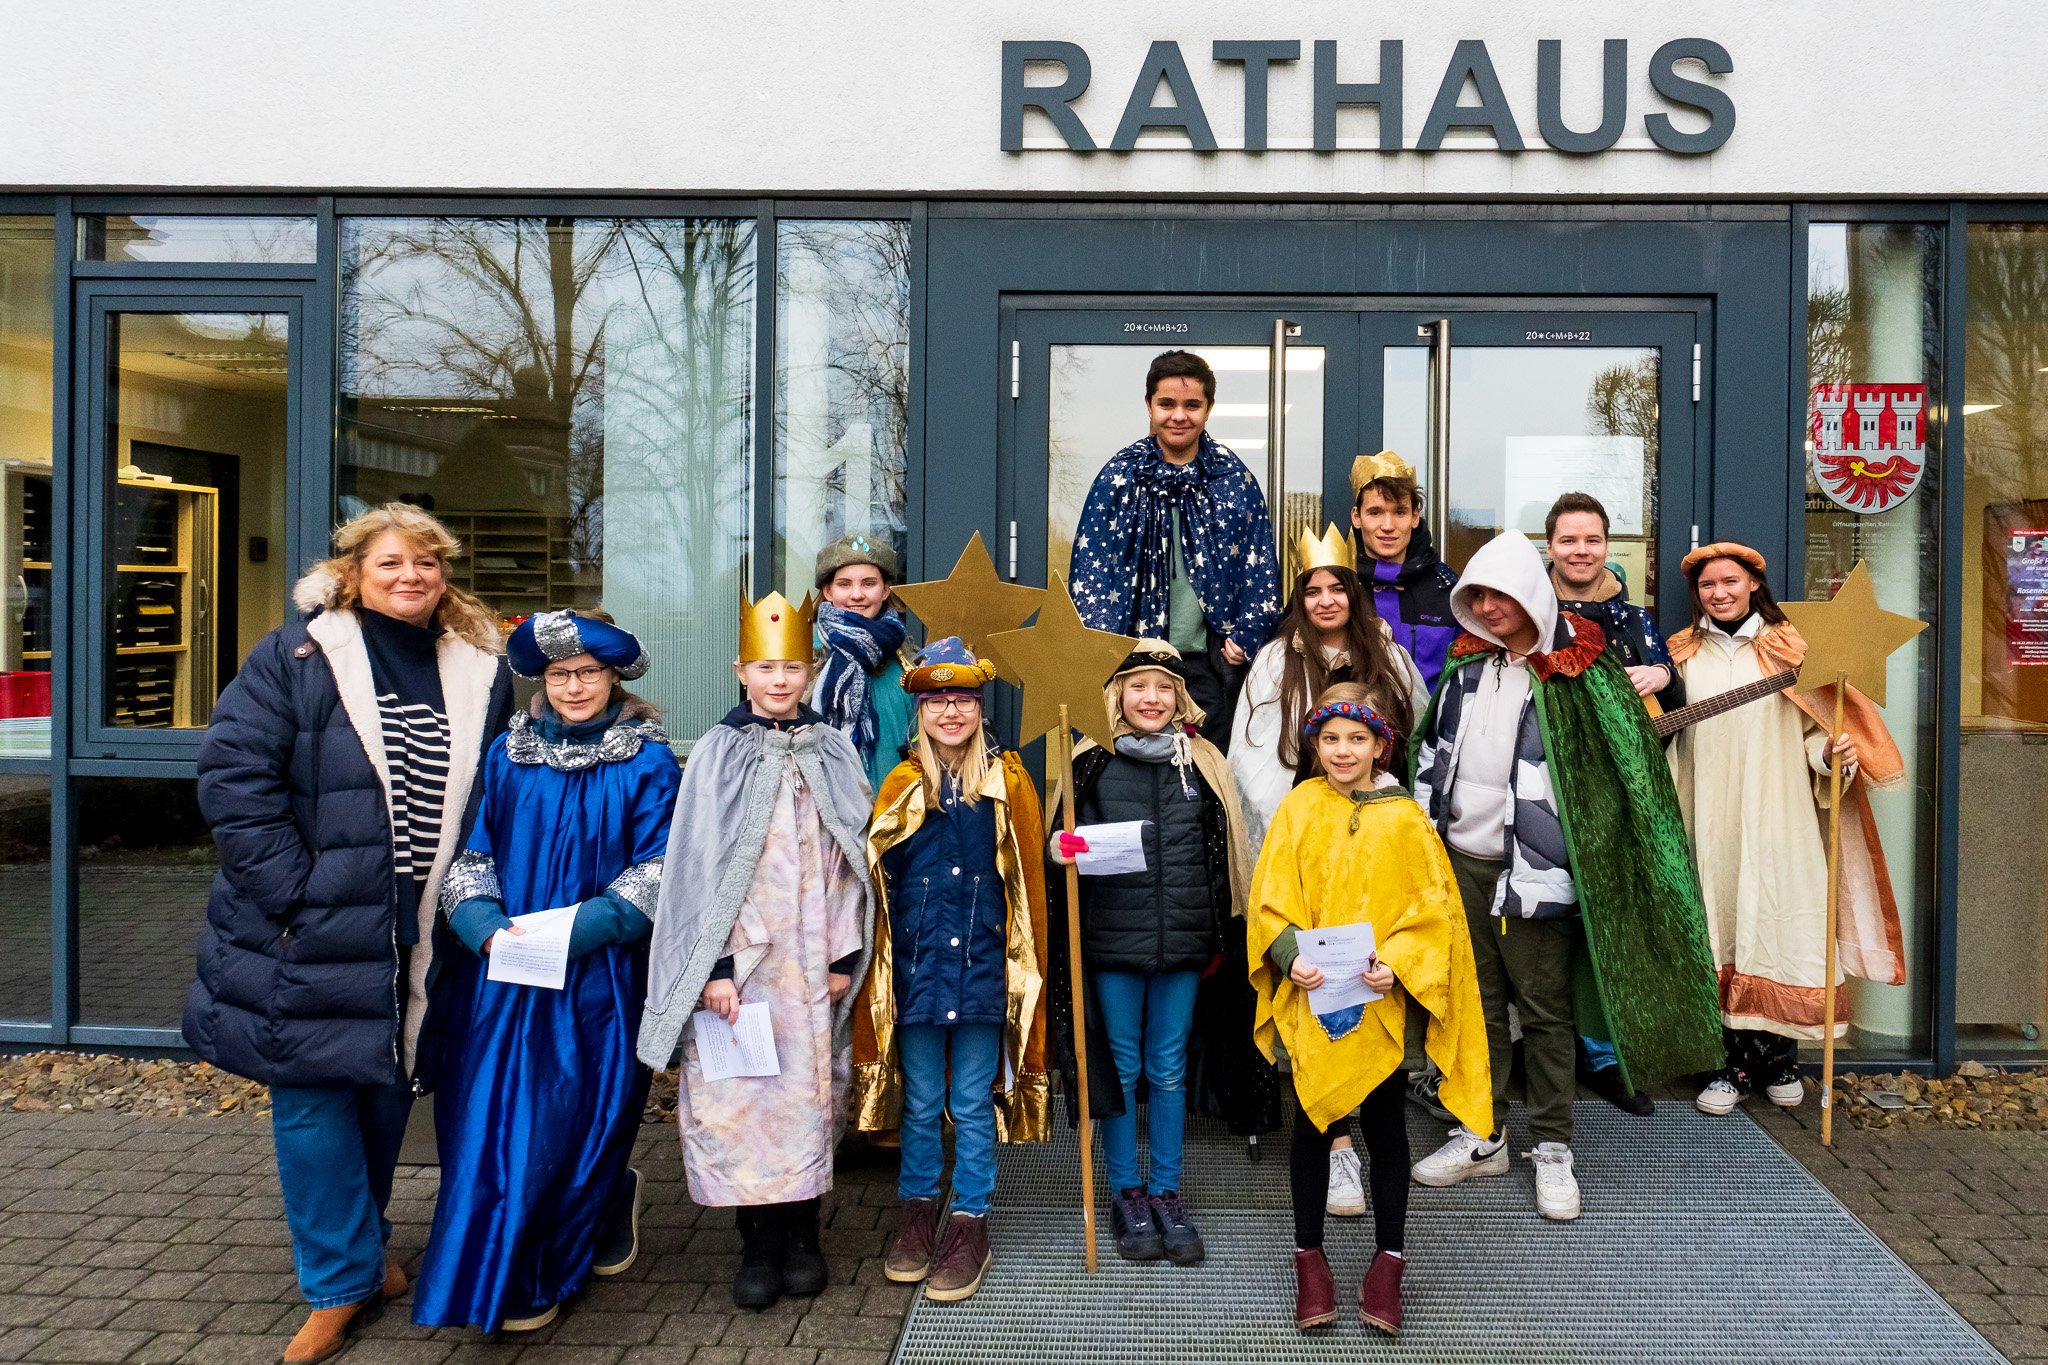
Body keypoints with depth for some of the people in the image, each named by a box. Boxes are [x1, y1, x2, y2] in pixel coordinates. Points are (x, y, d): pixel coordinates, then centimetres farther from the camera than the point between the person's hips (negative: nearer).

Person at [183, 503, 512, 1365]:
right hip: (315, 935, -3)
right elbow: (234, 776, -11)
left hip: (422, 935, 3)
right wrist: (292, 890, -15)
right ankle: (343, 1282, 19)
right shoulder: (296, 658, -6)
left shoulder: (480, 671, 4)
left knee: (390, 1085, 16)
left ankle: (359, 1244, 38)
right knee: (314, 1098, 3)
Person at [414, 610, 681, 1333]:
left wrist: (580, 928, -17)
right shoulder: (508, 753, 7)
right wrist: (485, 923, -9)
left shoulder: (646, 762, -2)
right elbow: (470, 849, 9)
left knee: (569, 1114, 2)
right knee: (494, 1113, 3)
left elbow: (657, 868, -6)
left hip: (596, 974, -3)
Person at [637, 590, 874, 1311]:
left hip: (812, 960, 2)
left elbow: (851, 858, 7)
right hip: (740, 957, -2)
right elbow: (697, 863, -3)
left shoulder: (835, 754, 6)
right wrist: (713, 967, -9)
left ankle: (802, 1237, 21)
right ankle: (758, 1245, 14)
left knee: (808, 1090, 7)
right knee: (740, 1095, 0)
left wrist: (844, 953, 2)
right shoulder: (718, 753, -1)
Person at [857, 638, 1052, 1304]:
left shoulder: (1008, 782, 0)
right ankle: (916, 1211, 30)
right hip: (918, 967, 1)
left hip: (983, 967, -1)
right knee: (920, 1102, 12)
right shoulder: (902, 786, 3)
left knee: (974, 1104, 6)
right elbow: (879, 881, 7)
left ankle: (969, 1224, 20)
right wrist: (883, 966, 4)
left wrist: (1024, 965, -1)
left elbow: (1027, 880, 2)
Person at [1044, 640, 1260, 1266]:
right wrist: (1061, 846, -18)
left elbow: (1222, 857, 11)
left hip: (1183, 941, 1)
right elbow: (1066, 841, 5)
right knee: (1120, 1067, 8)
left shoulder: (1203, 764, 4)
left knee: (1169, 1069, 10)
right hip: (1113, 938, -1)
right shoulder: (1094, 763, -1)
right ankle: (1126, 1194, 23)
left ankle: (1167, 1194, 24)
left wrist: (1219, 940, 10)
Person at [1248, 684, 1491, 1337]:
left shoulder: (1404, 817, -1)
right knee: (1311, 1123, 11)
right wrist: (1291, 953, -15)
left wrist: (1397, 964, -15)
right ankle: (1309, 1255, 25)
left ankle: (1389, 1259, 25)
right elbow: (1270, 897, 0)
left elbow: (1433, 905, -1)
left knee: (1384, 1125, 10)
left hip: (1384, 1000, 0)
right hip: (1311, 998, 1)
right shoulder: (1298, 809, 0)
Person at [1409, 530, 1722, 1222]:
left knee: (1544, 1010, 4)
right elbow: (1430, 755, 17)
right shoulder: (1465, 667, 10)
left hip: (1531, 867, -5)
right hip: (1461, 860, 5)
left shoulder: (1575, 674, -6)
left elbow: (1619, 770, -7)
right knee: (1477, 1002, 12)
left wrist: (1557, 869, -12)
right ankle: (1481, 1137, 24)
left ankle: (1552, 1150, 17)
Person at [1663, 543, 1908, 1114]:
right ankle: (1738, 1063, 12)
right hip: (1712, 820, 1)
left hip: (1777, 815, -1)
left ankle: (1780, 1059, 17)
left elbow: (1816, 726, 3)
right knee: (1723, 927, 2)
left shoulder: (1787, 648, 5)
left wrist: (1834, 753, -15)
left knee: (1778, 923, -1)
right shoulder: (1683, 655, 10)